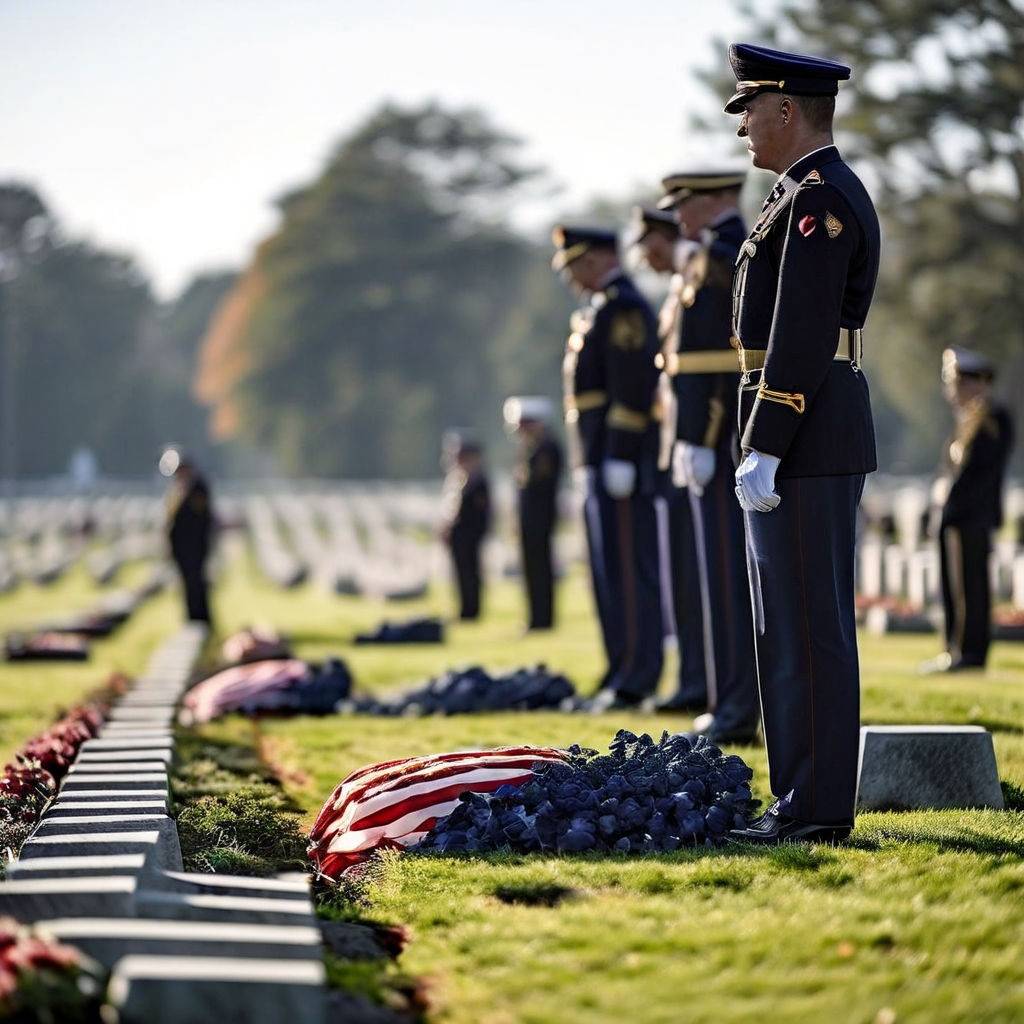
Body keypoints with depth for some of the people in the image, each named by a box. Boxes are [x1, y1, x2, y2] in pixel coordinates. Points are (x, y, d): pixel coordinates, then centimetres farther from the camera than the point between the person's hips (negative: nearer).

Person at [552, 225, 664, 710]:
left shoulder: (623, 307, -12)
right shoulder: (601, 309, 21)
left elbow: (631, 385, -20)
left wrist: (619, 459, -22)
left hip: (620, 462, -11)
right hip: (603, 465, 11)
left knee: (628, 568, -9)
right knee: (613, 570, 11)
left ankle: (636, 680, -8)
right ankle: (624, 675, 14)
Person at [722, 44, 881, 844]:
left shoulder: (819, 198, -14)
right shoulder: (823, 196, 19)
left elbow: (801, 336, -20)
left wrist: (763, 449, -21)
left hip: (801, 440, -11)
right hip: (823, 441, 11)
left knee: (806, 629, -7)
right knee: (803, 626, 11)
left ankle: (815, 807, -4)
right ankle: (812, 802, 15)